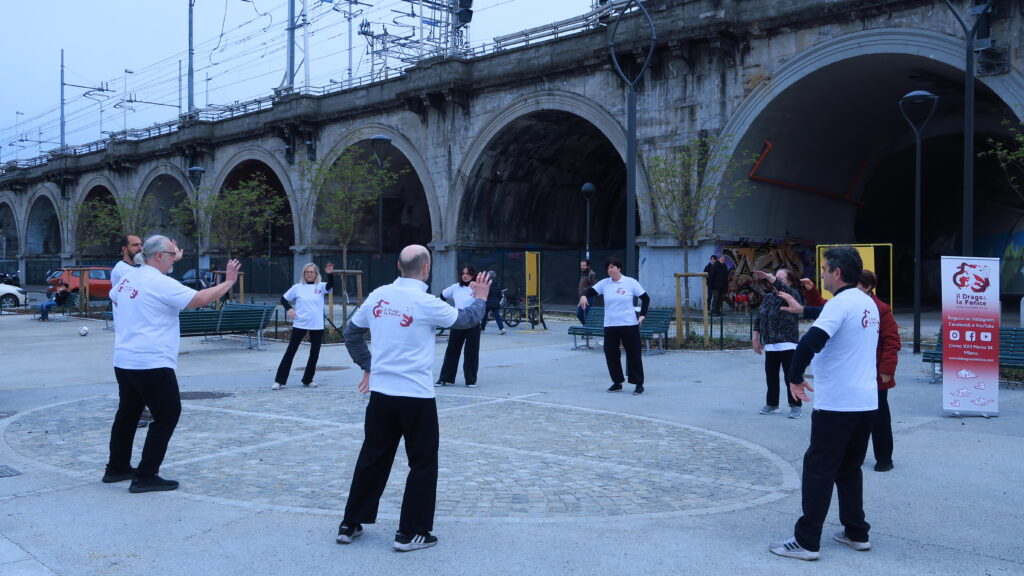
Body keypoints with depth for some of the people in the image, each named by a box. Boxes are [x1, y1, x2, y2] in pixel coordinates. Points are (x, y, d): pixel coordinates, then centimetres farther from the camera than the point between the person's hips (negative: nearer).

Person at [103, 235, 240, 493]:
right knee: (168, 415, 0)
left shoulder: (128, 278, 10)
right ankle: (146, 477, -1)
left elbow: (114, 296, 32)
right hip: (152, 363, -9)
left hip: (123, 361, 9)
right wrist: (228, 282, -10)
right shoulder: (161, 283, -15)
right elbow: (200, 299, -20)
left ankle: (117, 468, 32)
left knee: (128, 413, 20)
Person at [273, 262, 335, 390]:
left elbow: (330, 285, -20)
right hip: (300, 325, -1)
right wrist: (289, 308, -9)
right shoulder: (297, 287, 2)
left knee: (314, 353, 8)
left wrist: (330, 274, -39)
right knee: (290, 352, 1)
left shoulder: (321, 286, 1)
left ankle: (307, 380, 23)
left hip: (317, 326, 1)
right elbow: (284, 299, 10)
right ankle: (279, 380, 6)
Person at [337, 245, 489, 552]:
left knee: (372, 458, 16)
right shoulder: (426, 303, -14)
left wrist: (368, 366, 22)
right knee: (423, 463, 9)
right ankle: (410, 533, 12)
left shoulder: (379, 295, 1)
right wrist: (479, 298, 19)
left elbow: (351, 332, 12)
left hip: (380, 392, 6)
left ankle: (350, 524, 24)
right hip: (416, 396, -5)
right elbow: (466, 319, 0)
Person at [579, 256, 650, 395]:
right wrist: (584, 295, -24)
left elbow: (645, 298, 4)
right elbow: (591, 290, -1)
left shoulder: (631, 282, -2)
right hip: (610, 326, 3)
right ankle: (617, 382, 21)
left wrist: (642, 315, -5)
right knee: (610, 354, 5)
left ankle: (639, 384, 10)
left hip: (629, 324, -3)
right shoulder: (604, 283, 5)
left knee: (633, 354, -1)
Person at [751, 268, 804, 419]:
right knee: (771, 376, 10)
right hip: (770, 345, 5)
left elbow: (783, 288, -27)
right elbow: (759, 318, 15)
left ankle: (796, 406, 10)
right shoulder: (768, 297, 13)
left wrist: (768, 276, -38)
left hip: (788, 344, -5)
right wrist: (755, 338, 10)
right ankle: (771, 404, 21)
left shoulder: (793, 295, -3)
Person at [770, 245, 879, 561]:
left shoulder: (840, 303, -16)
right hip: (866, 402, 8)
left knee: (818, 470, -1)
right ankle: (857, 533, 24)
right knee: (849, 468, 19)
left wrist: (795, 377, -15)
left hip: (836, 404, -8)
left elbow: (810, 342, -27)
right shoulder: (868, 303, 11)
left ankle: (806, 542, 3)